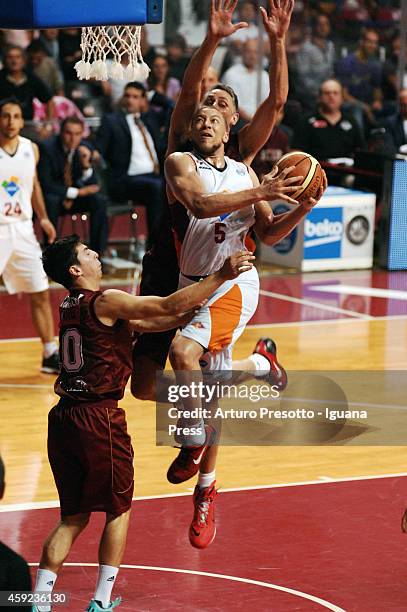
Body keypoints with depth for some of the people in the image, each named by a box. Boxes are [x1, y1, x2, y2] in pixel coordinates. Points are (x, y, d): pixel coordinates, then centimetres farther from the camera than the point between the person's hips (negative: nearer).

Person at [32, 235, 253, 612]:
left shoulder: (69, 306, 15)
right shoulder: (105, 302, -11)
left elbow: (146, 323, 17)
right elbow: (171, 306, -16)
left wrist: (197, 312, 13)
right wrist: (223, 275, -11)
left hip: (64, 418, 7)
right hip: (99, 418, -7)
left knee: (73, 517, 14)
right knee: (118, 510, 11)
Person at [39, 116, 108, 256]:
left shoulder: (84, 149, -5)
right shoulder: (48, 148, -18)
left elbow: (91, 185, -5)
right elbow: (45, 185, -22)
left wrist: (86, 164, -24)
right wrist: (77, 192, -24)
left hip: (73, 198, 4)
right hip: (50, 197, -4)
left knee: (99, 200, -21)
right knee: (51, 201, -36)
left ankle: (97, 253, -17)